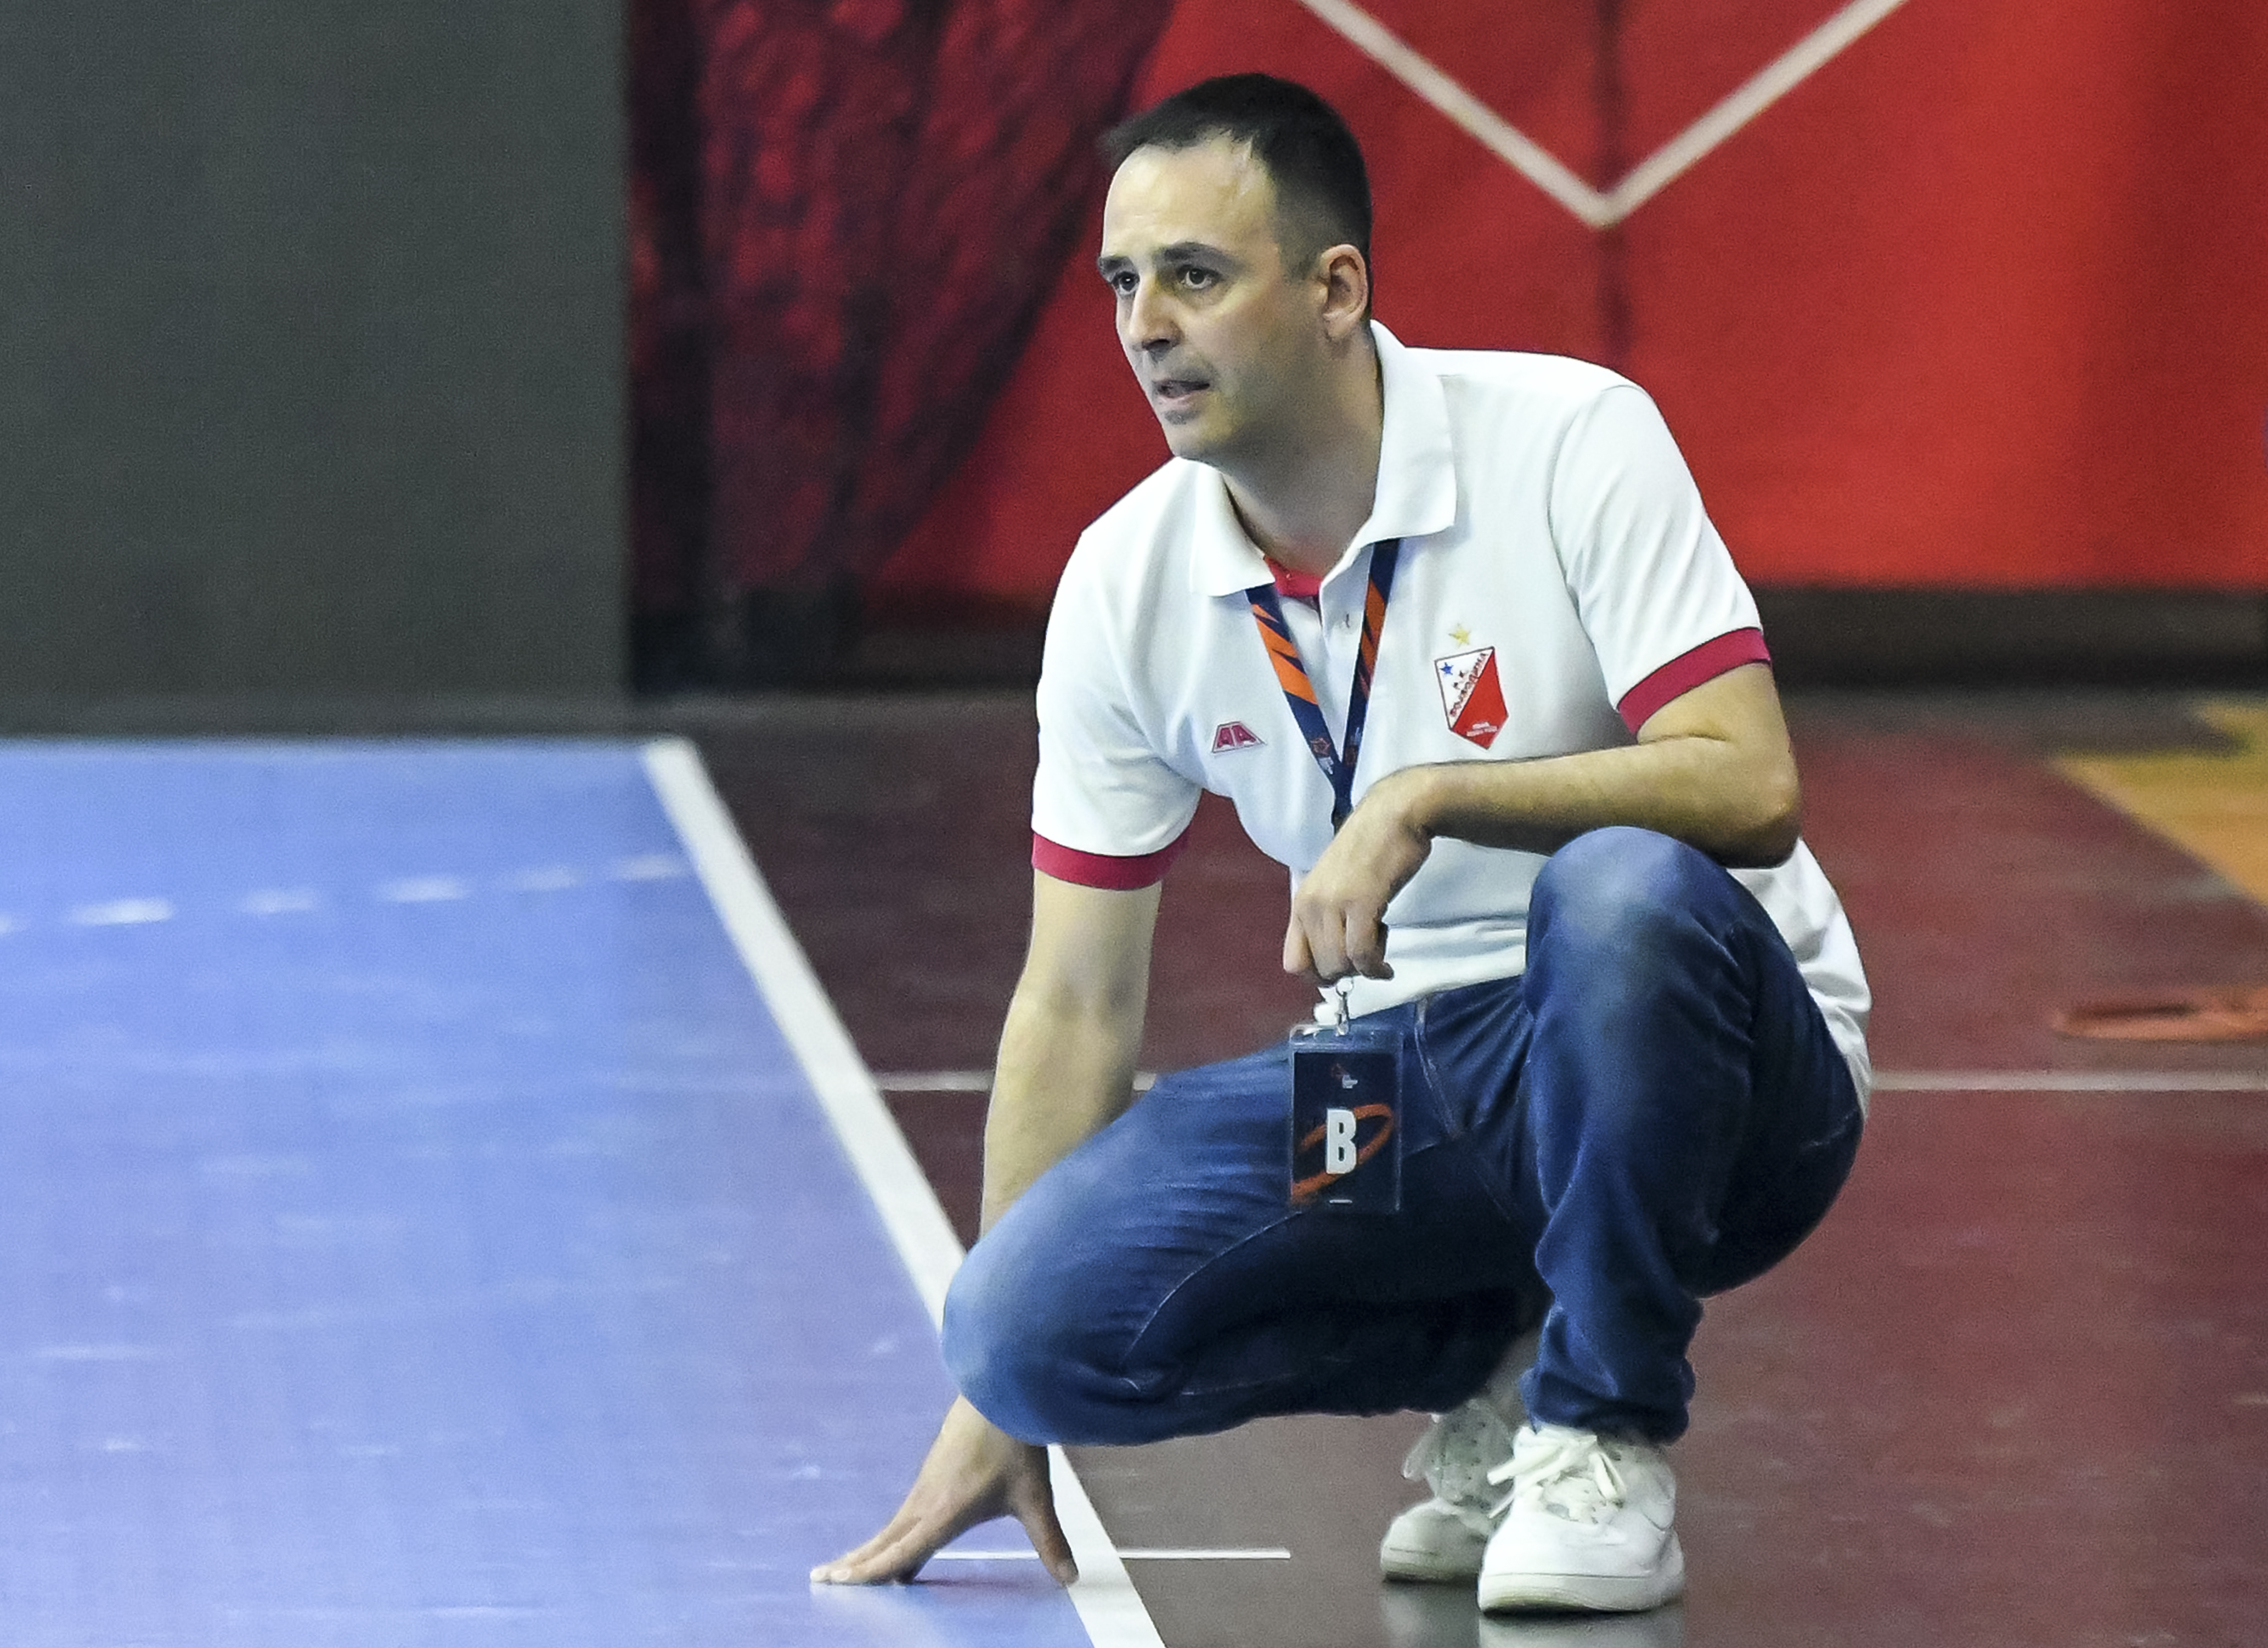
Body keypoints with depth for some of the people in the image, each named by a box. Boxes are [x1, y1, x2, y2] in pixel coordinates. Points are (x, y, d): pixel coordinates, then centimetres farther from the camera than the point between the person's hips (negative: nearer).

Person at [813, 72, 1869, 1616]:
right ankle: (1492, 1361, 5)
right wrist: (995, 1404, 0)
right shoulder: (1127, 583, -3)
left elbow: (1752, 788, -24)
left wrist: (1430, 797, -33)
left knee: (1623, 893, -39)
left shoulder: (1569, 443, -15)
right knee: (1034, 1312, -21)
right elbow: (1077, 1006, 2)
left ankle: (1606, 1441, -16)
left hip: (1709, 1080, -4)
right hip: (1409, 1078, 4)